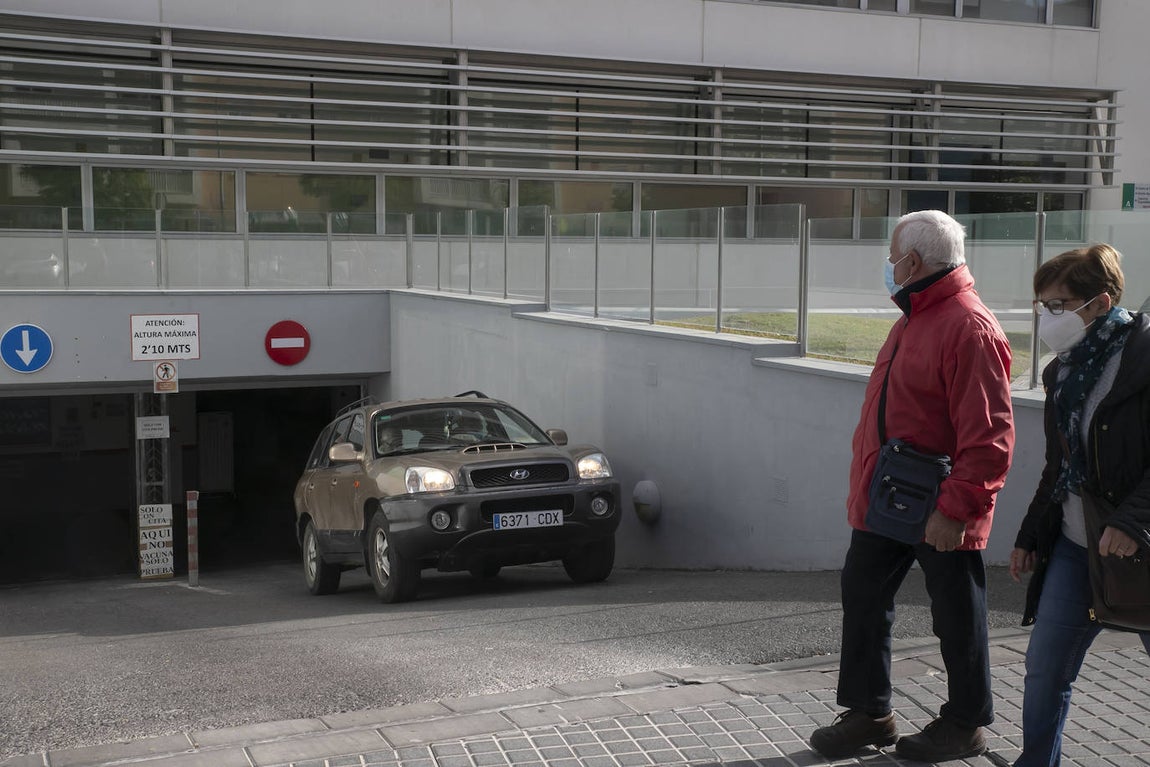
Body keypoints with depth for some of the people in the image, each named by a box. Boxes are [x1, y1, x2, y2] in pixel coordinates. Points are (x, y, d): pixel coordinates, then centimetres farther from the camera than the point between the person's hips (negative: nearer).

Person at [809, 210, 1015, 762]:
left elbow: (989, 437, -25)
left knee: (956, 616, 8)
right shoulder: (913, 319, 12)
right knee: (863, 598, 13)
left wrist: (955, 507, -26)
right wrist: (865, 484, 19)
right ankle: (869, 714, 26)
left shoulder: (969, 328, -20)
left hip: (938, 513, -9)